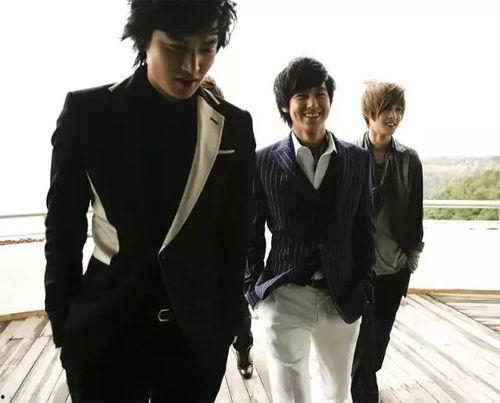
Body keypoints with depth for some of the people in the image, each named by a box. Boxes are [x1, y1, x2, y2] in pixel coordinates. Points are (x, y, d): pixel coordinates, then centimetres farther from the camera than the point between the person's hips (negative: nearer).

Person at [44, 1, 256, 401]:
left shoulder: (234, 126, -3)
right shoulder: (88, 112, -7)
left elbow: (236, 234, 3)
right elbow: (64, 225, -1)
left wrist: (229, 321, 4)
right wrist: (64, 322, 1)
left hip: (198, 332, 2)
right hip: (104, 329, -1)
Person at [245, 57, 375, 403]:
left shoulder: (358, 159, 2)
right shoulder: (265, 161, -4)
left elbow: (365, 229, 6)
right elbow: (251, 232, 1)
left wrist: (363, 288, 0)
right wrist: (254, 288, -3)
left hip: (343, 299, 3)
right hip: (284, 297, -3)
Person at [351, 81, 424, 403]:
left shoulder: (409, 160, 1)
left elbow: (415, 214, 7)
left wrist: (412, 257, 5)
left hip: (395, 268, 4)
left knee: (380, 339, 17)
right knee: (364, 341, 0)